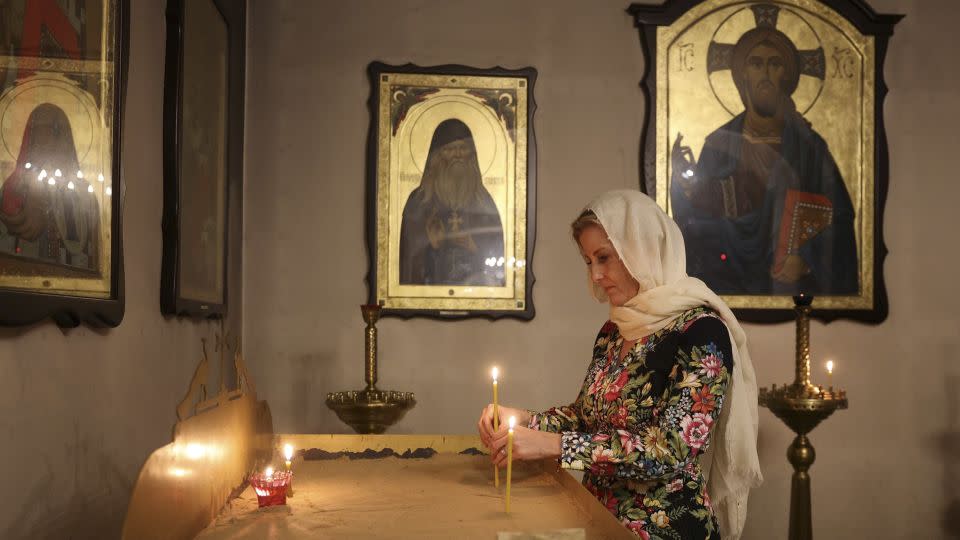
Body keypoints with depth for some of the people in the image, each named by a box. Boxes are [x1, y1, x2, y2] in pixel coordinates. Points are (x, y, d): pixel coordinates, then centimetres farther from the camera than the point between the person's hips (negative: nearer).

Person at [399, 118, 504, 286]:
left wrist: (474, 246, -7)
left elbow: (497, 250, 9)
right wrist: (429, 243, -13)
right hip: (433, 282, 0)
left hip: (475, 284, 1)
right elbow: (410, 250, 3)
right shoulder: (419, 199, 3)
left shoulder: (483, 199, 7)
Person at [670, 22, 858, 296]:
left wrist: (806, 260, -13)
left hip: (790, 282, -1)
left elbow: (838, 218, -1)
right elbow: (700, 221, 0)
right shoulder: (719, 143, 1)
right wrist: (685, 182, -16)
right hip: (727, 281, 1)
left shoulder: (809, 146, -3)